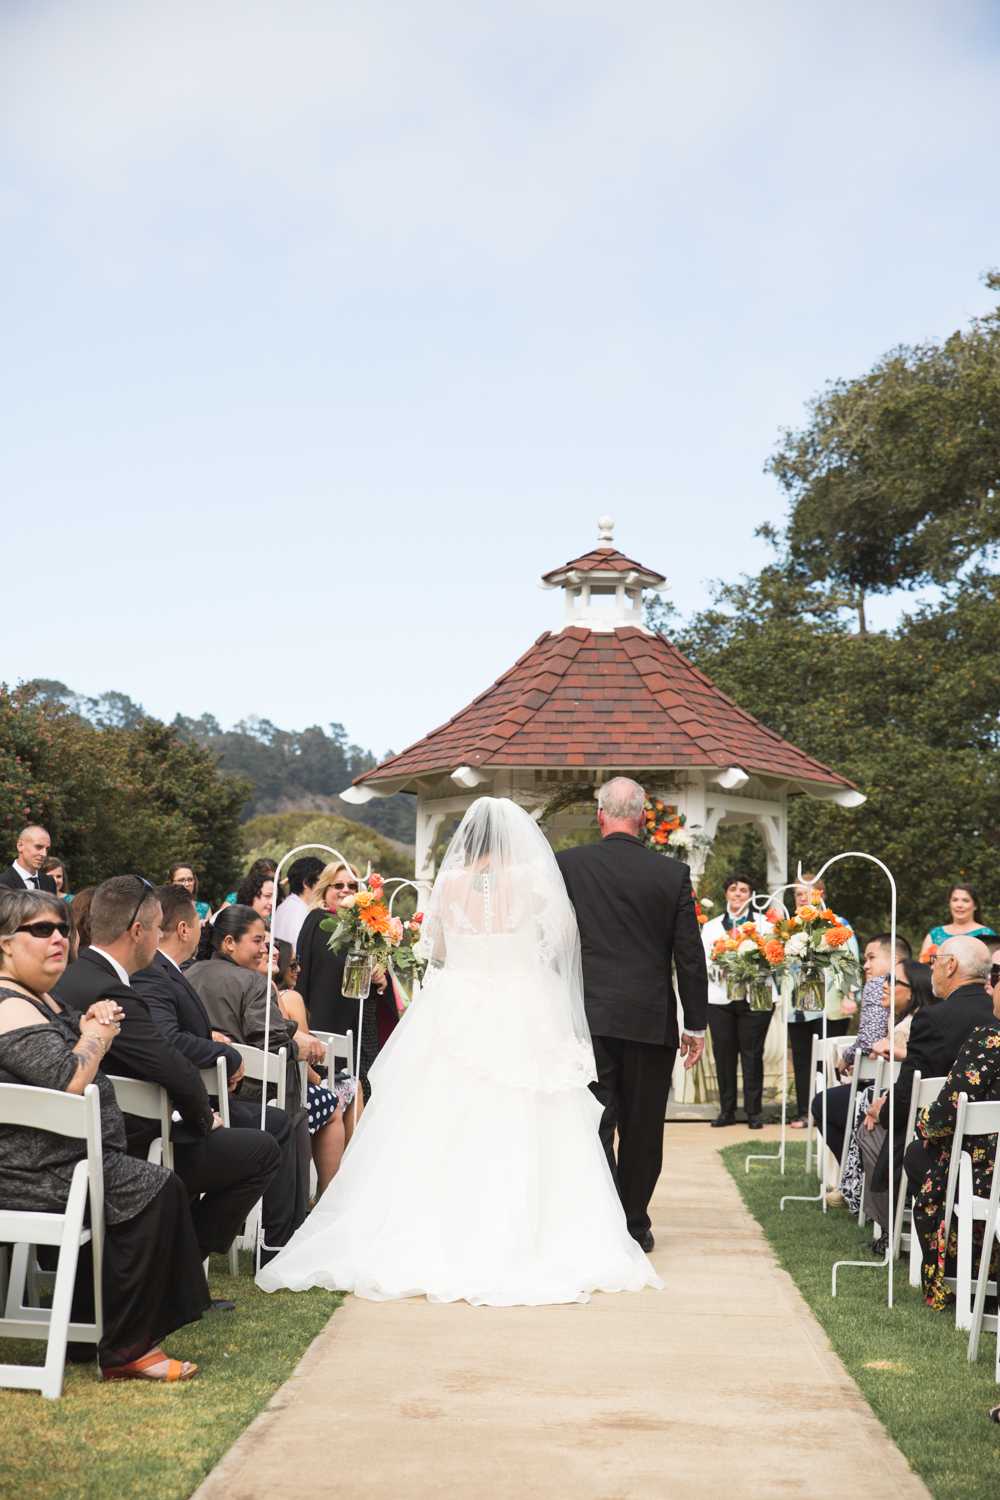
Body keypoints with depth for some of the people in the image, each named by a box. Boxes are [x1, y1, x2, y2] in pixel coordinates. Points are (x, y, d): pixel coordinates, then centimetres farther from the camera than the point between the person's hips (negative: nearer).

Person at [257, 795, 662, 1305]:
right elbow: (566, 935, 3)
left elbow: (436, 951, 10)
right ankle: (512, 1239, 3)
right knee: (514, 1135, 2)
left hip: (456, 1011, 2)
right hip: (523, 1015, -1)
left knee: (441, 1130, 6)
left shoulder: (450, 882, -1)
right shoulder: (532, 879, -6)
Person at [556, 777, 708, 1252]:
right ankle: (635, 1225, 22)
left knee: (594, 1125, 3)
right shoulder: (673, 873, -2)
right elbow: (691, 957, 0)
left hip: (587, 1017, -1)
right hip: (651, 1021, 1)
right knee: (643, 1129, 12)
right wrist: (696, 1025, 8)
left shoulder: (566, 865, -3)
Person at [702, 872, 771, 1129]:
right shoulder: (711, 926, 17)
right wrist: (719, 968, -11)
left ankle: (754, 1112, 4)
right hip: (720, 997, 2)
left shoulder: (764, 925, 10)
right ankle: (726, 1110, 9)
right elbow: (704, 961, 9)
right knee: (723, 1054, 0)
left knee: (752, 1055, -2)